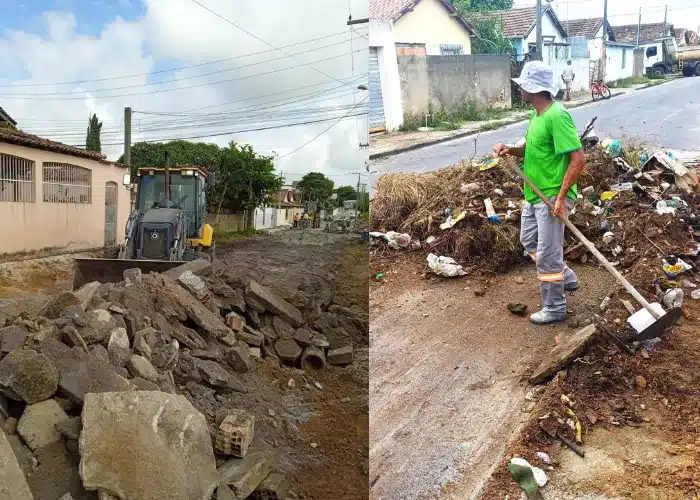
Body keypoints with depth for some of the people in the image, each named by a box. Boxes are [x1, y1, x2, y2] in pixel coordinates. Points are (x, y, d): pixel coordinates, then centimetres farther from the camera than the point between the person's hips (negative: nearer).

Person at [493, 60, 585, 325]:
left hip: (551, 197, -10)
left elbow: (578, 159, -24)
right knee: (529, 240, 24)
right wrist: (510, 150, 0)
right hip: (535, 195, 10)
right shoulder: (537, 114, 7)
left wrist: (561, 196, -25)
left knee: (547, 255, 0)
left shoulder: (557, 116, -23)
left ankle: (554, 310, 17)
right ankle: (567, 278, 40)